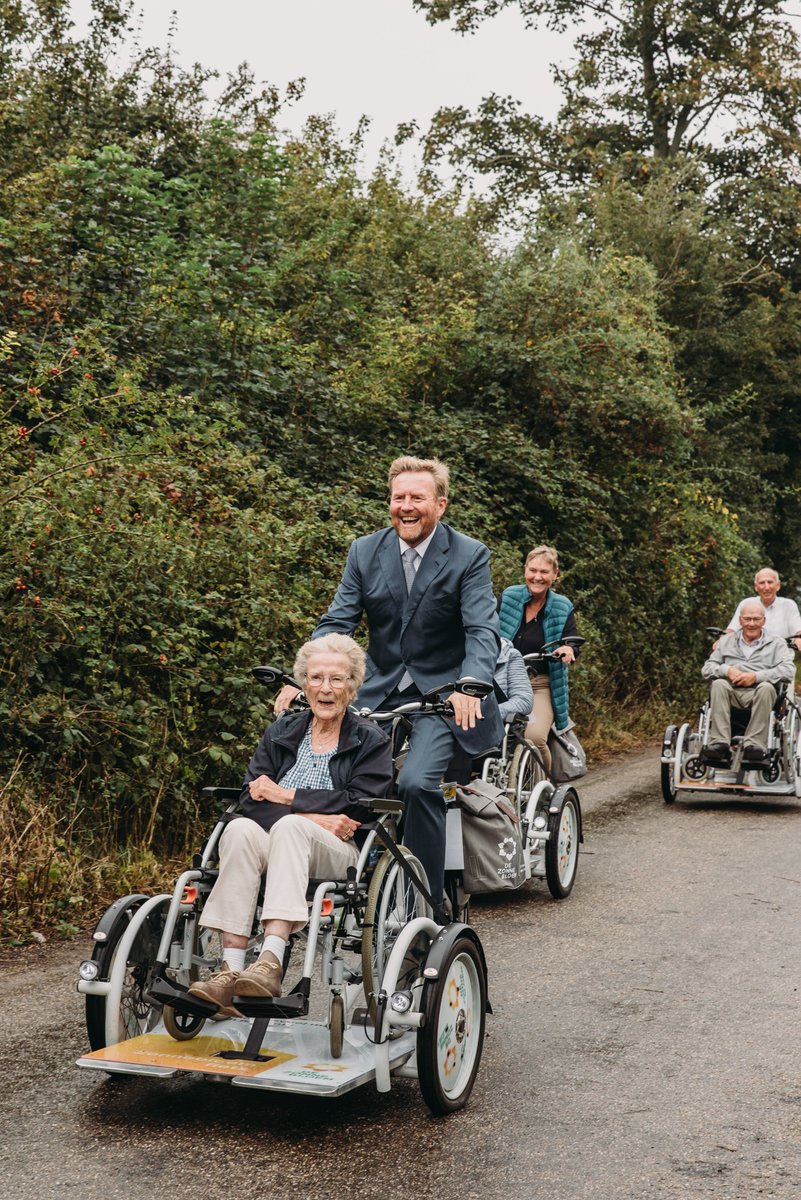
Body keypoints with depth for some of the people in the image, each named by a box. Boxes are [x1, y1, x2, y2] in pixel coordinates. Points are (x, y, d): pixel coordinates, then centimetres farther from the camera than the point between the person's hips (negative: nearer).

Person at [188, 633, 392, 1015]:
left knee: (289, 827, -35)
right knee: (240, 829, -31)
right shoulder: (281, 732, 17)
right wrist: (312, 815, -13)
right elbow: (251, 798, 3)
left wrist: (286, 796, -6)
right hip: (275, 843, 3)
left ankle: (270, 964, -48)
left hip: (338, 855, -3)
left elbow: (358, 805, -6)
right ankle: (231, 971, -41)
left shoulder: (371, 741, 9)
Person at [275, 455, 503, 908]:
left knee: (417, 783, -25)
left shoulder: (469, 555, -7)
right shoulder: (365, 551, 3)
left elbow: (482, 631, -17)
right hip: (380, 691, 4)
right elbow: (336, 622, 0)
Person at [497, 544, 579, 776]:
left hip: (541, 685, -1)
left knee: (535, 736, -25)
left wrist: (568, 649, -30)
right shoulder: (509, 597, 4)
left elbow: (573, 642, -6)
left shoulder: (562, 608, 3)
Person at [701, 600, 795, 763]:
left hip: (758, 695, -2)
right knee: (718, 684, -31)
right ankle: (719, 744, -39)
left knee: (766, 687, -35)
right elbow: (706, 668, 14)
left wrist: (756, 676, -13)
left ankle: (755, 745, -39)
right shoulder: (727, 641, 23)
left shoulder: (776, 643, 16)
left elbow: (788, 671, -1)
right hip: (732, 692, 2)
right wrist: (727, 670, -8)